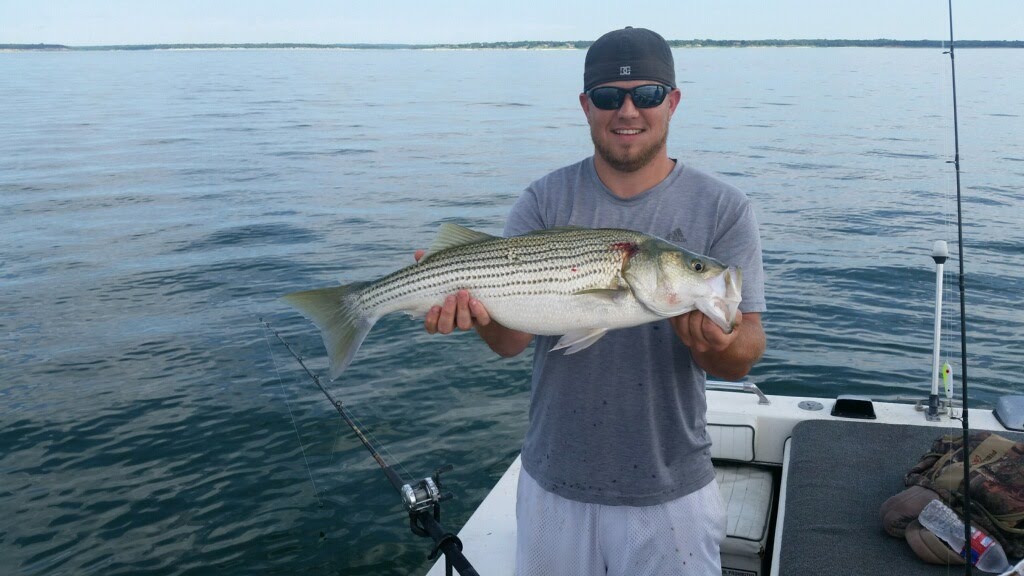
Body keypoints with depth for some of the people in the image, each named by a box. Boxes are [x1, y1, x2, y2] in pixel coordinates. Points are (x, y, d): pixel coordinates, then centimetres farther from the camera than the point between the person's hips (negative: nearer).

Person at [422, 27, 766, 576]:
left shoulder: (722, 209, -5)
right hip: (554, 483, 1)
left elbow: (743, 357, -10)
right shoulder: (544, 201, -2)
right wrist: (479, 312, -32)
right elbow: (514, 337, -9)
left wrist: (719, 347, -33)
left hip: (670, 489, -1)